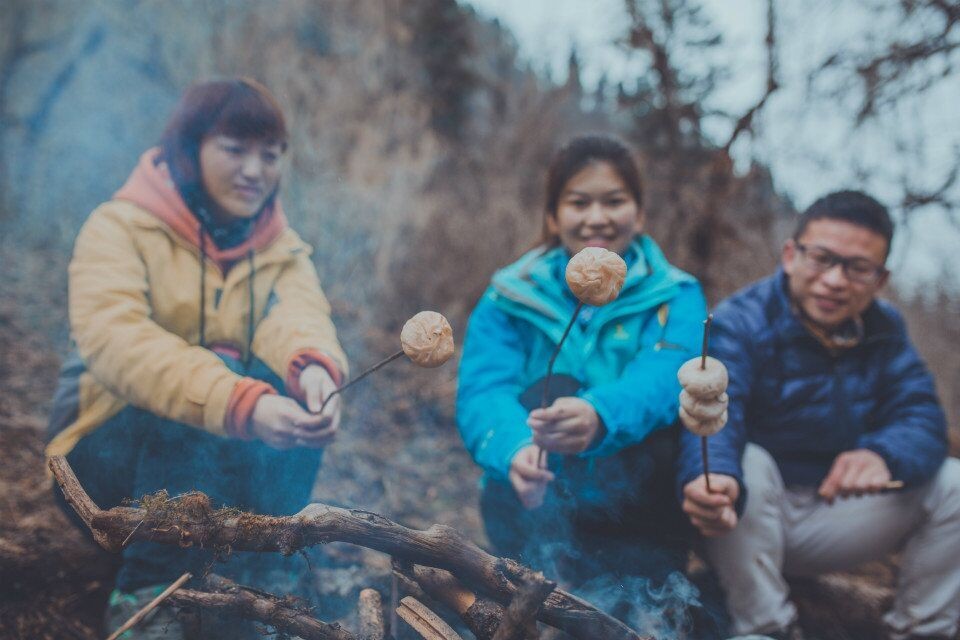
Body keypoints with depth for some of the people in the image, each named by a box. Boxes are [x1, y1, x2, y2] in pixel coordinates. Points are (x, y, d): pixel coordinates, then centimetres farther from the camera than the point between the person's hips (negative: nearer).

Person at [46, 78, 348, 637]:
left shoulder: (282, 250, 6)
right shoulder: (121, 228, -7)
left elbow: (298, 313, -18)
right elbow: (113, 339, -28)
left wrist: (314, 365, -44)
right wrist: (240, 403, -44)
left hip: (232, 475, 4)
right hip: (109, 456, -3)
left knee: (295, 394, -25)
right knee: (212, 377, -31)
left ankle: (248, 587, -16)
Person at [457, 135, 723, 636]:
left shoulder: (675, 299, -1)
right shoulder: (509, 300, 1)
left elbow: (663, 379, -23)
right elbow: (481, 394, -16)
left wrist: (598, 418, -47)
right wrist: (516, 450, -41)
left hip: (634, 514, 0)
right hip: (532, 511, 0)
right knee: (550, 390, -24)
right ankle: (550, 582, -33)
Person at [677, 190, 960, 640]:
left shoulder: (884, 329, 2)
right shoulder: (740, 323, -18)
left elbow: (921, 416, -10)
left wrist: (884, 455, -36)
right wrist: (710, 477, -59)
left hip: (832, 521, 5)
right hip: (748, 525, -4)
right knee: (746, 461, -34)